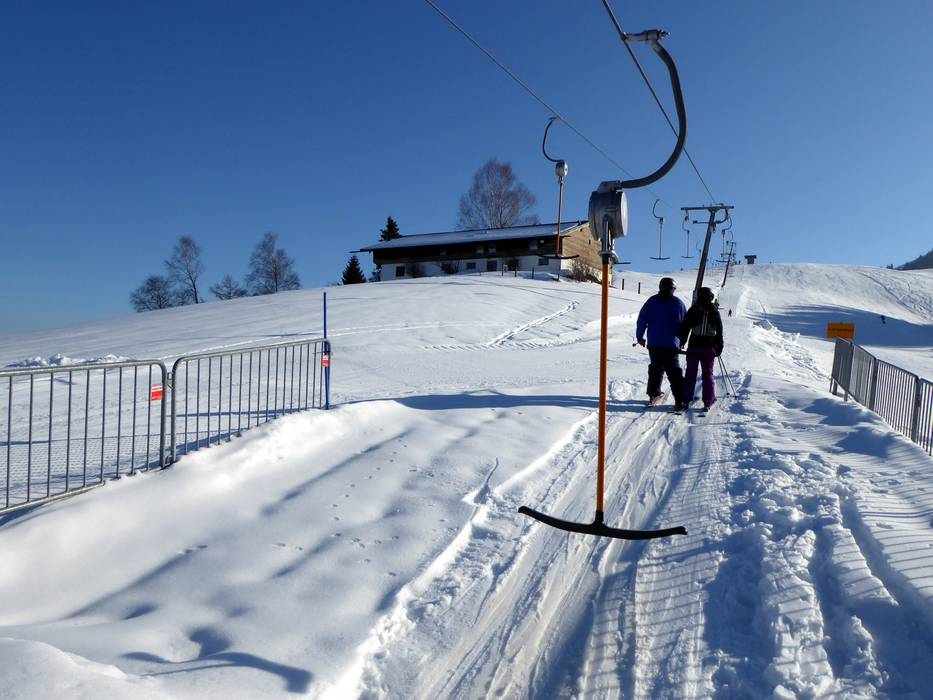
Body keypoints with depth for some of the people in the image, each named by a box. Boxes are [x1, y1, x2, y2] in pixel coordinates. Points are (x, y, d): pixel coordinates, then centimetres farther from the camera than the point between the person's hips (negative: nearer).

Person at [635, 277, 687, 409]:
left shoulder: (651, 301, 0)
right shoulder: (678, 303, -1)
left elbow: (641, 320, 1)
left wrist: (639, 337, 12)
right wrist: (682, 341, 18)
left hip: (653, 344, 1)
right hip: (672, 345, -1)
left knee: (655, 368, 17)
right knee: (674, 371, 1)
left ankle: (653, 394, 21)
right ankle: (680, 399, -6)